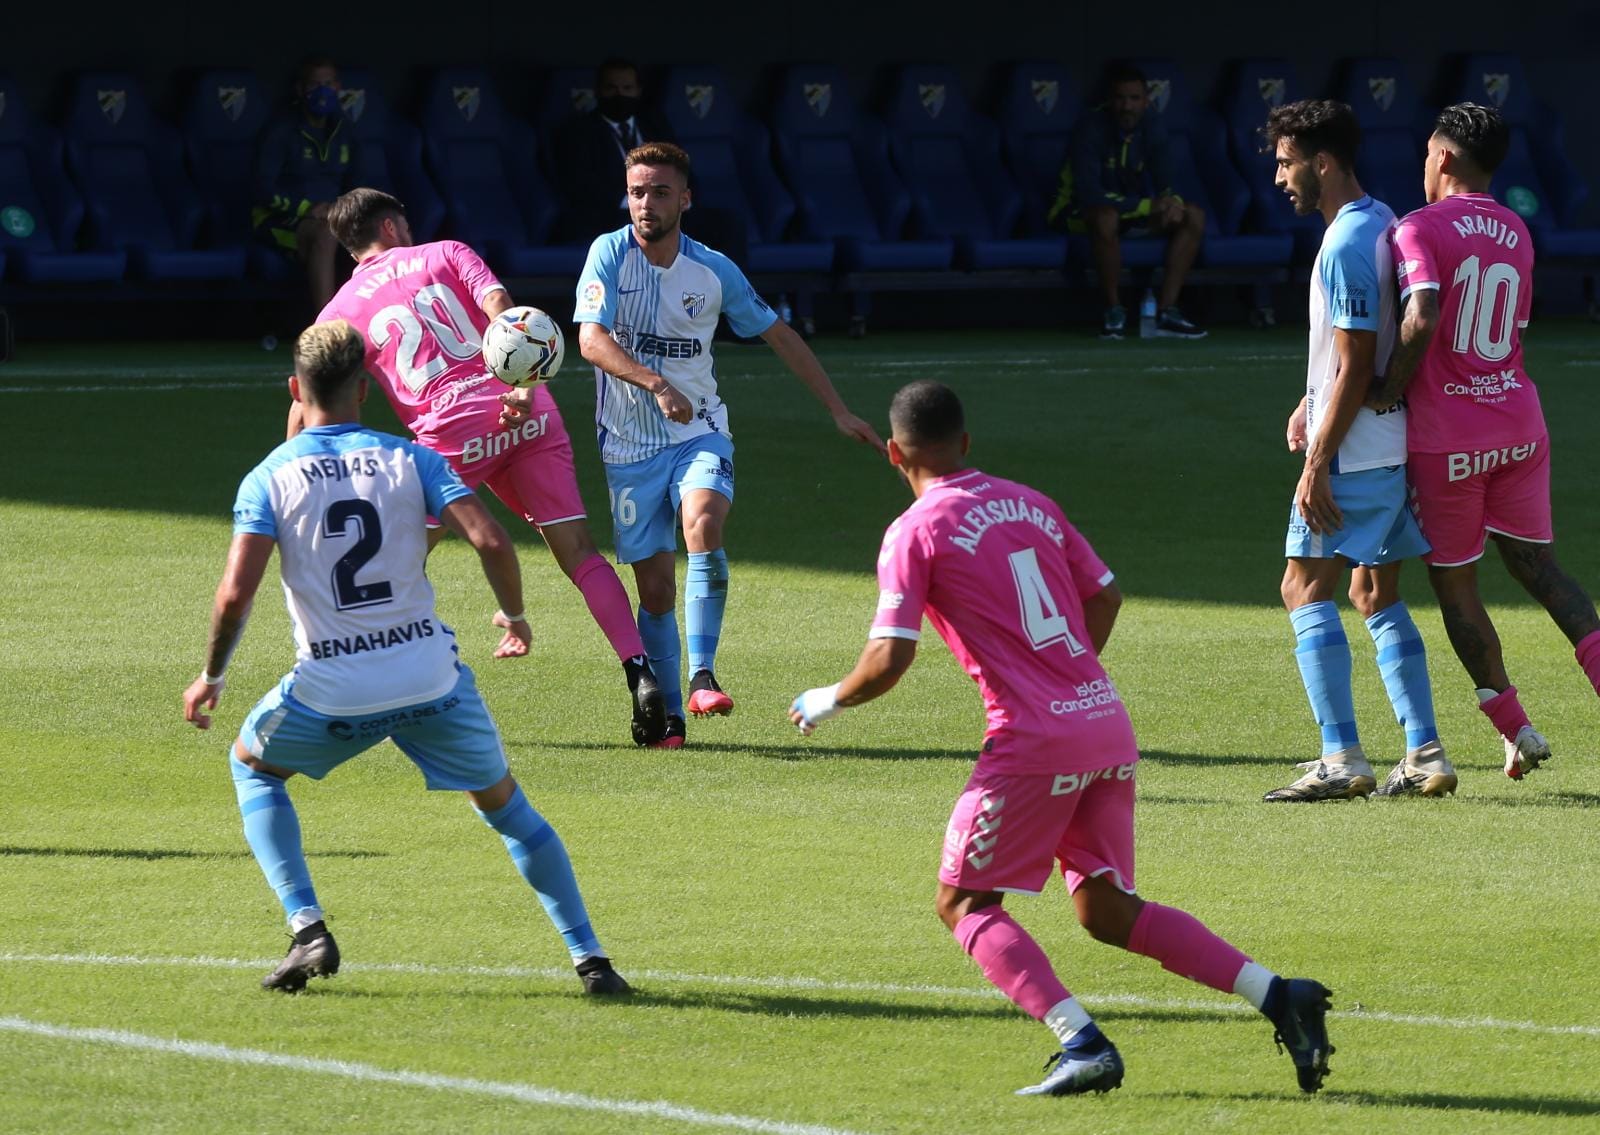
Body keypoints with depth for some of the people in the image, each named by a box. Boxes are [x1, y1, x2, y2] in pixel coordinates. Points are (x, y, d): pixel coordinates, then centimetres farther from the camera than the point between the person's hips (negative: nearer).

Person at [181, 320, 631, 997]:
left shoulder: (268, 479, -1)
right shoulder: (411, 461, 2)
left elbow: (235, 594, -12)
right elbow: (491, 541, -10)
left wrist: (211, 677, 4)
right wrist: (516, 615, 8)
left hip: (333, 695, -1)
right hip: (431, 680, 1)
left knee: (251, 767, 27)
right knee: (505, 806, 20)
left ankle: (307, 929, 11)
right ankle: (588, 956, 11)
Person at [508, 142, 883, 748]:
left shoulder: (714, 271, -2)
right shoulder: (610, 253, -7)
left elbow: (780, 336, 9)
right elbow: (592, 339, -19)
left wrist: (839, 411, 9)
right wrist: (655, 384, -35)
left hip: (698, 432, 0)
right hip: (629, 443, 0)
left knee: (704, 526, -29)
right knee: (654, 586, -1)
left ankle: (702, 676, -29)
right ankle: (667, 713, 13)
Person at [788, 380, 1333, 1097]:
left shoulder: (915, 532, -4)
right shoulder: (1030, 504, 16)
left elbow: (889, 661, -9)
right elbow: (1105, 597, 21)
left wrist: (826, 702, 9)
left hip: (1034, 741, -7)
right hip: (1108, 722, 7)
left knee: (964, 904, 6)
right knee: (1108, 911, 14)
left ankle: (1083, 1045, -12)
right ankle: (1280, 996, 0)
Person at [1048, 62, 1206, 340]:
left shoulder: (1151, 130, -2)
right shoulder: (1091, 129, -21)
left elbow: (1168, 185, -1)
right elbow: (1088, 193, -30)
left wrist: (1171, 202, -28)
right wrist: (1148, 206, -34)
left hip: (1134, 212, 7)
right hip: (1080, 213, -7)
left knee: (1194, 216, -13)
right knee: (1106, 218, -42)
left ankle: (1167, 312, -19)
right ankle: (1113, 312, -25)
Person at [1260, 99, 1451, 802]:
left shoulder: (1346, 245, -17)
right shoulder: (1383, 226, 14)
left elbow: (1354, 368, -20)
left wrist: (1318, 464, -19)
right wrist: (1311, 404, 20)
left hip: (1356, 451, -10)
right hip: (1399, 446, 10)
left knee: (1306, 590, -6)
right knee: (1377, 598, 14)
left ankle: (1342, 758, -12)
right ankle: (1425, 754, 9)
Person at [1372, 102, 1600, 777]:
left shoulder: (1420, 229, -11)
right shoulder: (1516, 235, 10)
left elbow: (1423, 320, -26)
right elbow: (1509, 331, 14)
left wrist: (1388, 392, -13)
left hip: (1446, 437, -6)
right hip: (1520, 427, 6)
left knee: (1454, 581, 8)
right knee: (1536, 565, 15)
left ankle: (1515, 728, 7)